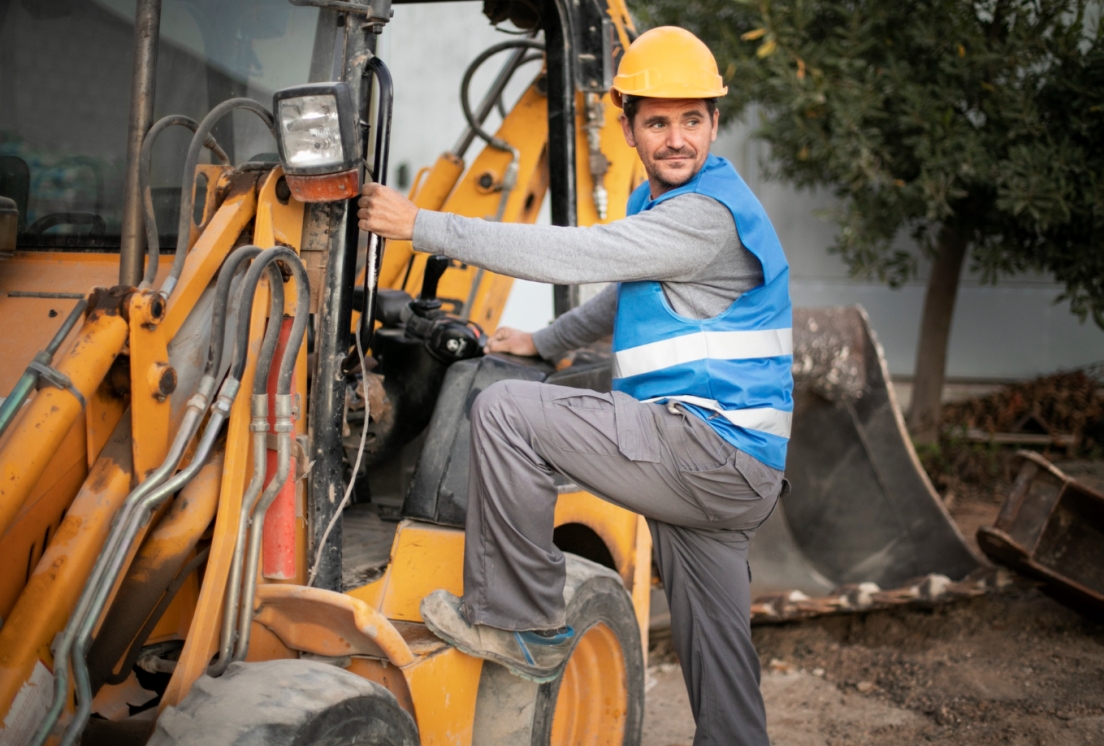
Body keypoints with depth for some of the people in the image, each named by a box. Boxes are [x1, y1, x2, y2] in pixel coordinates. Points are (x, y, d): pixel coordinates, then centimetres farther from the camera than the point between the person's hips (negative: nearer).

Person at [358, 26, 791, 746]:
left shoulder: (707, 214, -14)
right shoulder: (665, 201, 19)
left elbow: (568, 253, -19)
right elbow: (625, 295, 37)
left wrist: (422, 224, -15)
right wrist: (544, 342, 34)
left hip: (713, 452, -10)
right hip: (732, 474, 10)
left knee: (506, 409, -15)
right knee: (718, 659, 14)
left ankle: (520, 625, -7)